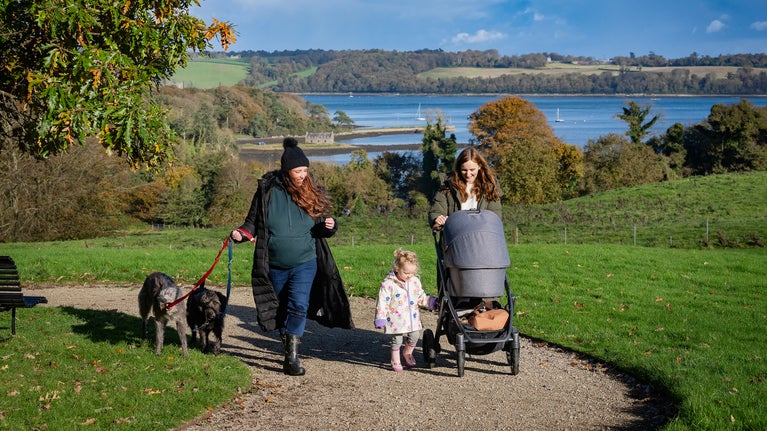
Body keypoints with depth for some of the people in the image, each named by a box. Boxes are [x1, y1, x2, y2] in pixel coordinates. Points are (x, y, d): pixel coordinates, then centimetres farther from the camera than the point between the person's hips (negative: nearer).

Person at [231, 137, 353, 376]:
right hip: (275, 265, 1)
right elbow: (253, 222, 1)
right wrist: (241, 233, -20)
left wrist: (330, 227, -13)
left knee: (299, 305, -17)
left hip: (304, 264, -1)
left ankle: (292, 357, -13)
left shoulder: (311, 194, -1)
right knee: (281, 308, 13)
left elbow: (320, 226, 10)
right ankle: (287, 347, 35)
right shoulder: (267, 191, -6)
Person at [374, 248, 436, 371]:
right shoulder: (388, 284, -16)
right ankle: (395, 361, 22)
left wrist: (432, 301, 3)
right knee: (397, 340, 1)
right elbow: (382, 302, -14)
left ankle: (407, 353, 38)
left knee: (414, 337, 10)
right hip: (396, 319, -5)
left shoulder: (415, 281, 2)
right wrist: (380, 319, -16)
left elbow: (421, 297, 16)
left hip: (412, 318, 5)